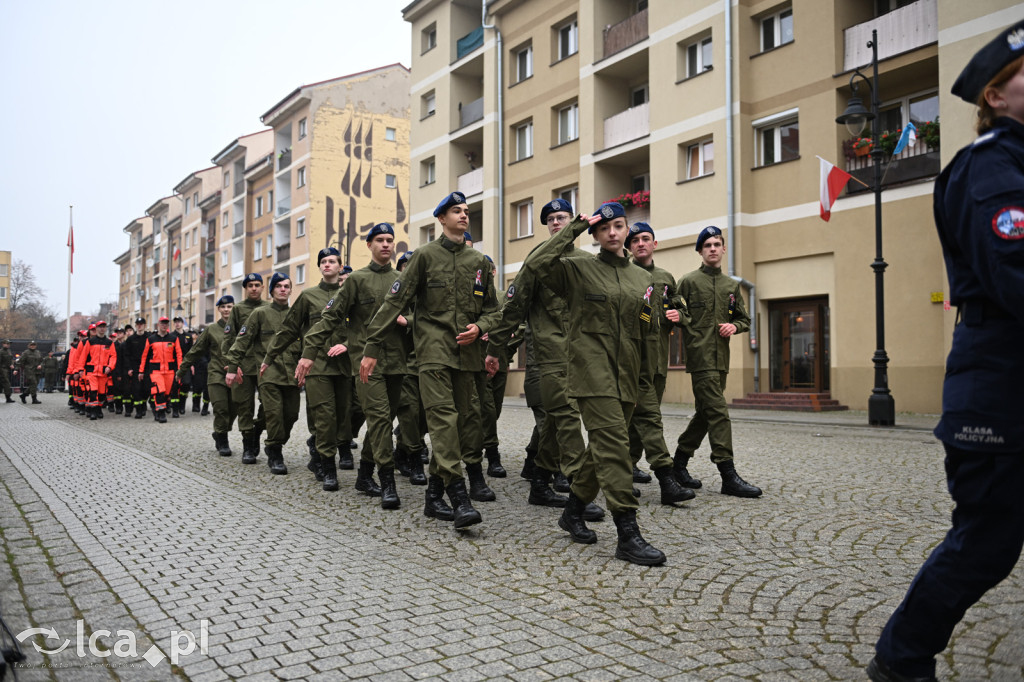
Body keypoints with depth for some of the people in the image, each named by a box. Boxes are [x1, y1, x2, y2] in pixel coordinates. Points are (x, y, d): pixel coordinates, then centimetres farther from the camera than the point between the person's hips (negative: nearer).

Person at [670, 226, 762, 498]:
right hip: (700, 356, -6)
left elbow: (745, 320, 21)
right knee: (718, 413, -12)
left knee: (705, 413, 10)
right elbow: (674, 313, 0)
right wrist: (677, 317, -23)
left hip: (721, 358, 6)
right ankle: (729, 477, -11)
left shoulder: (732, 285, 16)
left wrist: (734, 326, -1)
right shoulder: (688, 281, 1)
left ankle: (679, 463, 24)